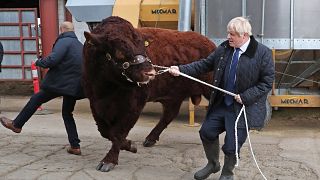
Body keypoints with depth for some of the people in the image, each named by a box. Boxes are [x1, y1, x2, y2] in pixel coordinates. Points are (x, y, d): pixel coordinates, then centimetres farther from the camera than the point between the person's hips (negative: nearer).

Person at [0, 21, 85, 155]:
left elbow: (52, 60, -21)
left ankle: (16, 124, 24)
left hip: (59, 83, -7)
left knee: (36, 100, 12)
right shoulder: (80, 45, 16)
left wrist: (39, 62, -3)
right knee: (67, 114, 17)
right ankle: (75, 146, 11)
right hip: (75, 86, 7)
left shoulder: (63, 41, -10)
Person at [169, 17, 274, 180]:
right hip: (220, 103, 5)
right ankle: (213, 164, 41)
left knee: (231, 146, 0)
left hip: (242, 108, -5)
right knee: (207, 132, 12)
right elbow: (205, 64, 4)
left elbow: (267, 82, -12)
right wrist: (181, 70, -7)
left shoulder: (262, 53, -14)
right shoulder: (224, 48, 0)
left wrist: (245, 97, -19)